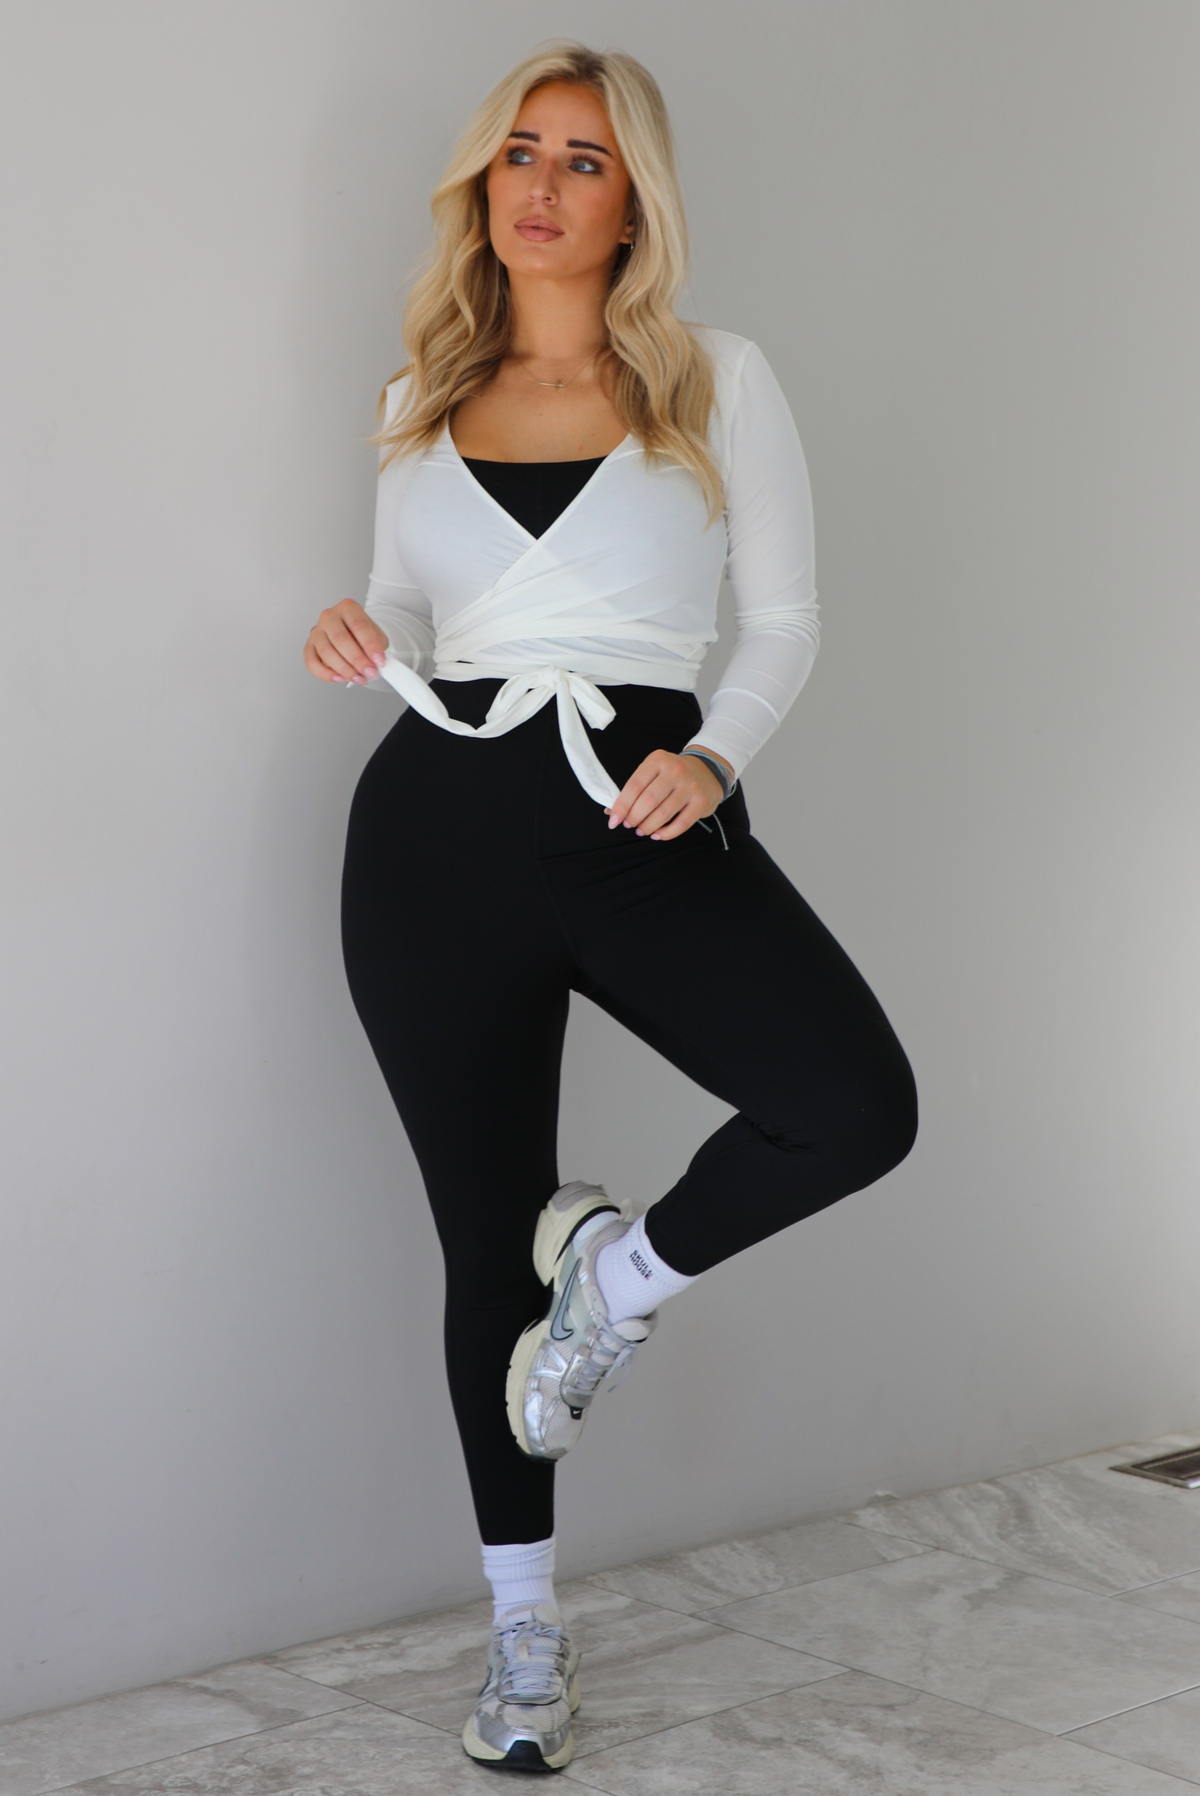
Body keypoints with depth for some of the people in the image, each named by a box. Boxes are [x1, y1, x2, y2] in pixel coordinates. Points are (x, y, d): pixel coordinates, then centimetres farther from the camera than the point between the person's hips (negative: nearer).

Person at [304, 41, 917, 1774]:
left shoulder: (720, 380, 5)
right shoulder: (419, 404, 13)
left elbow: (782, 624, 4)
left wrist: (711, 758, -14)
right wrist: (357, 635, -3)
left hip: (650, 816, -2)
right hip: (439, 821, 2)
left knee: (859, 1108, -25)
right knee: (484, 1232, 6)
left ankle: (625, 1269, 7)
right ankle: (524, 1626, 23)